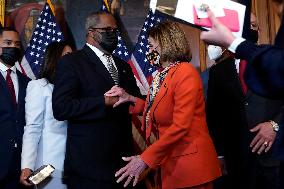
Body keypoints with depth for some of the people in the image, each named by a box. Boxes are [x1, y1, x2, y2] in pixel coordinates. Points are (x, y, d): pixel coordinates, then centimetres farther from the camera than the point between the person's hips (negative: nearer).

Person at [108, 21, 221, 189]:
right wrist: (130, 99, 2)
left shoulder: (185, 72, -15)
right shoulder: (162, 75, 7)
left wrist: (145, 159, -22)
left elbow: (180, 126, -22)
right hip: (170, 163, 7)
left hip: (191, 164, -7)